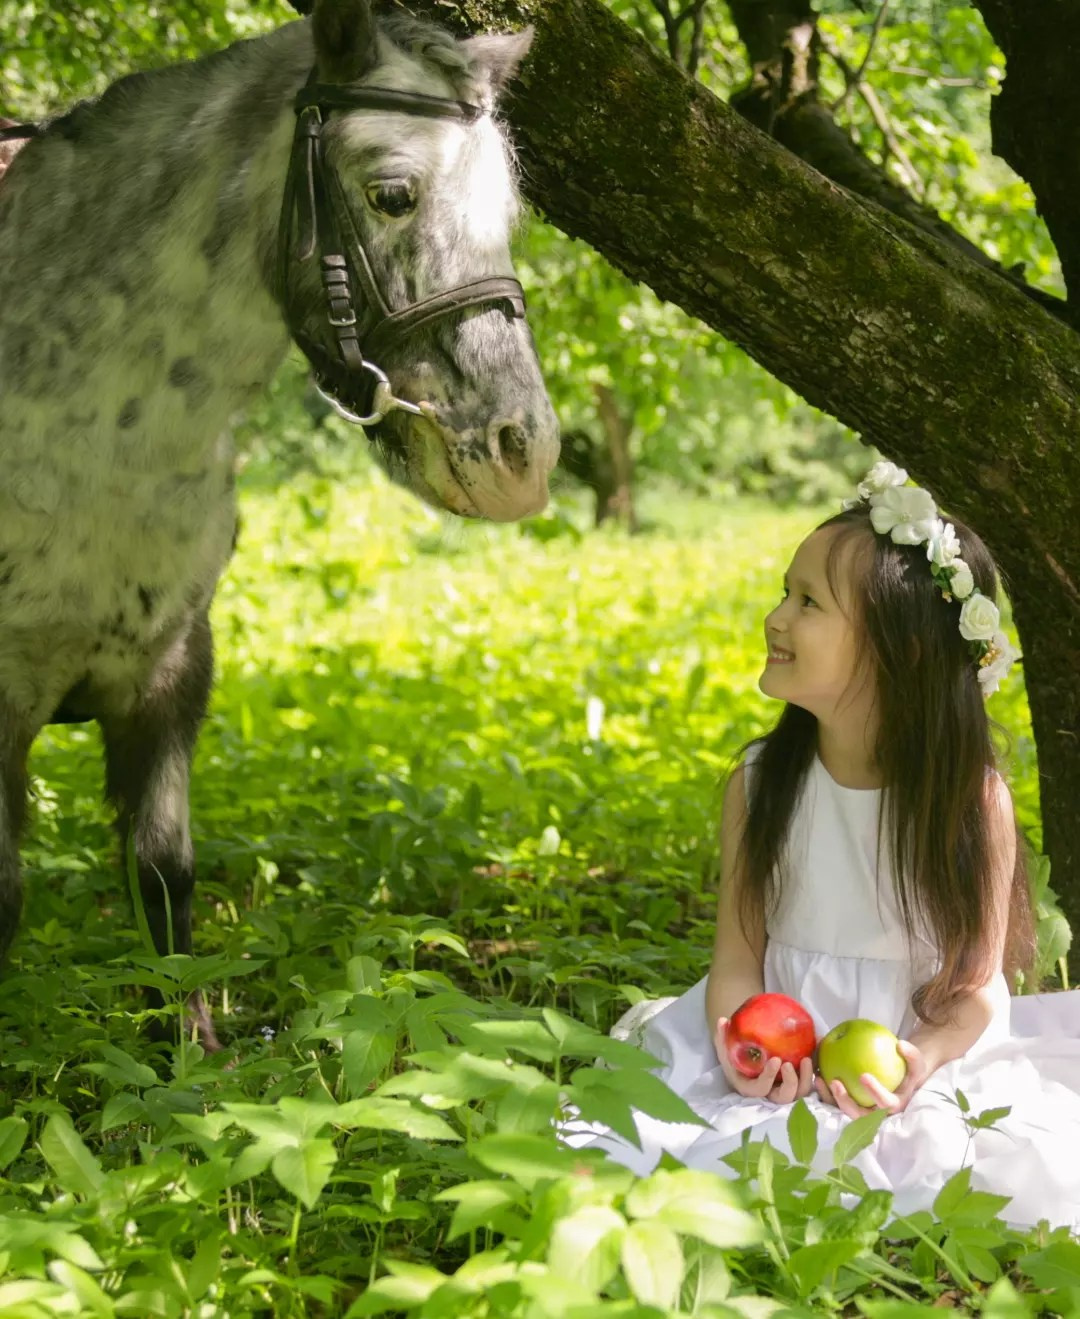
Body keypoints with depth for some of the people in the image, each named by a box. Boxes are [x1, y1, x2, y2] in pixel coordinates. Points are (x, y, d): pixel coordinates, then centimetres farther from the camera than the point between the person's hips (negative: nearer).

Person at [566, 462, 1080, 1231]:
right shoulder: (760, 785, -1)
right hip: (786, 1059, 2)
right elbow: (738, 960, -1)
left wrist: (918, 1058, -27)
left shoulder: (971, 799, -9)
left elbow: (973, 990, -6)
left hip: (924, 1061, -1)